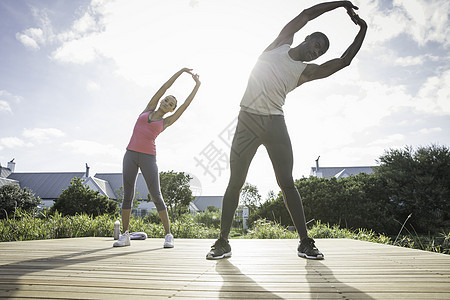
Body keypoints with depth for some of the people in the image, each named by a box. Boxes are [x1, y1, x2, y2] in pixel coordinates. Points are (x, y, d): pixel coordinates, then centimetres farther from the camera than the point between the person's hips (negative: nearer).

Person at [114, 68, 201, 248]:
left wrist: (197, 85, 13)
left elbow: (186, 104, 9)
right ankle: (125, 236, 8)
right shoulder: (148, 109, 16)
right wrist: (181, 71, 12)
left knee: (156, 196, -7)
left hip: (148, 158, -2)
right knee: (127, 195, 0)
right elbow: (164, 87, 12)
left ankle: (168, 235, 1)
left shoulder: (166, 122, 10)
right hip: (131, 154, 2)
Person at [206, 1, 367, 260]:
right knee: (235, 182, -3)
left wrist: (363, 31, 19)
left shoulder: (307, 72, 13)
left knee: (287, 183, -3)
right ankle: (223, 242, 4)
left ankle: (305, 243, 5)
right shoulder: (281, 44, 13)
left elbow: (344, 61, 14)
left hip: (275, 123, 1)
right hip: (247, 120, -1)